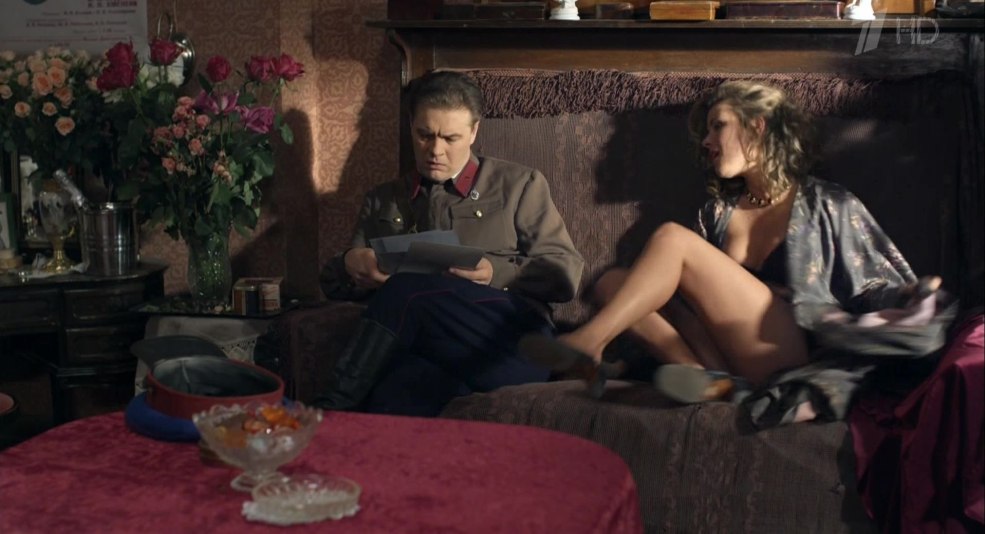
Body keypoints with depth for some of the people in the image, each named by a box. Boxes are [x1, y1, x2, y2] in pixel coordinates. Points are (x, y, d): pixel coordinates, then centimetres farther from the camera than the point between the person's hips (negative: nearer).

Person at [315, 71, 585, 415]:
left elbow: (566, 274, 10)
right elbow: (333, 284, 26)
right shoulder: (383, 202, 28)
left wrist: (497, 273, -8)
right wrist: (351, 264, 1)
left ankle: (334, 410, -25)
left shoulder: (520, 185, 19)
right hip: (424, 352, 1)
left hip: (513, 340, 0)